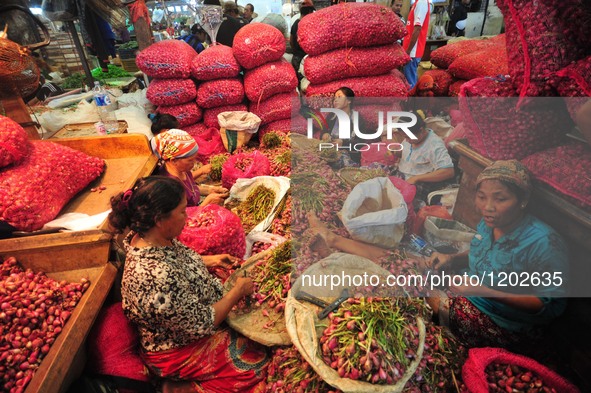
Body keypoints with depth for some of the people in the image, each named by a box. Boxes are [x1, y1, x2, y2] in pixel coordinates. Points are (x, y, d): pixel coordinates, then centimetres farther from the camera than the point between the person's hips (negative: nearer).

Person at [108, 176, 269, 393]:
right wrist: (238, 290, -16)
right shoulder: (157, 277, -39)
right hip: (178, 351, -7)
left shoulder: (150, 237, -13)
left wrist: (211, 260, -1)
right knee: (258, 362, 0)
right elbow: (202, 324, -27)